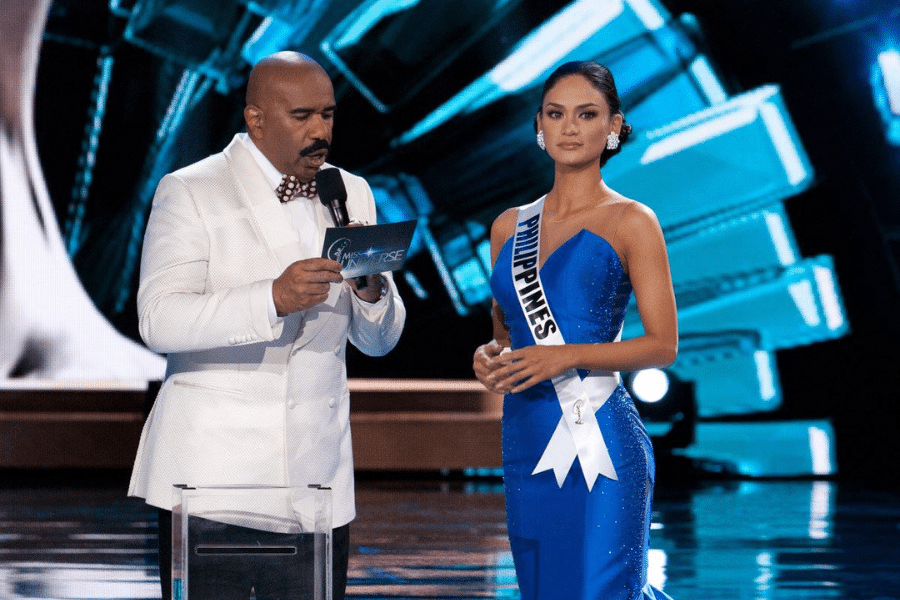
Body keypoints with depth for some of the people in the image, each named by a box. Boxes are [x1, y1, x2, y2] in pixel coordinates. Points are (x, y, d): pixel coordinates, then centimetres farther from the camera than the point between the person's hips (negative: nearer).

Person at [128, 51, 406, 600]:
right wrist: (273, 298, -27)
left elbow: (379, 341, 14)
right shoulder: (189, 193, -2)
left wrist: (371, 290, -9)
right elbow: (160, 322, -15)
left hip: (317, 472, 4)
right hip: (211, 469, -4)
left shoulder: (352, 195, 13)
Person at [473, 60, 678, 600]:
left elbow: (663, 345, -6)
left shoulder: (631, 222, -2)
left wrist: (568, 356, -16)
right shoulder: (509, 226, 14)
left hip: (599, 437, -6)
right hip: (525, 437, 6)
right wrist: (491, 357, 2)